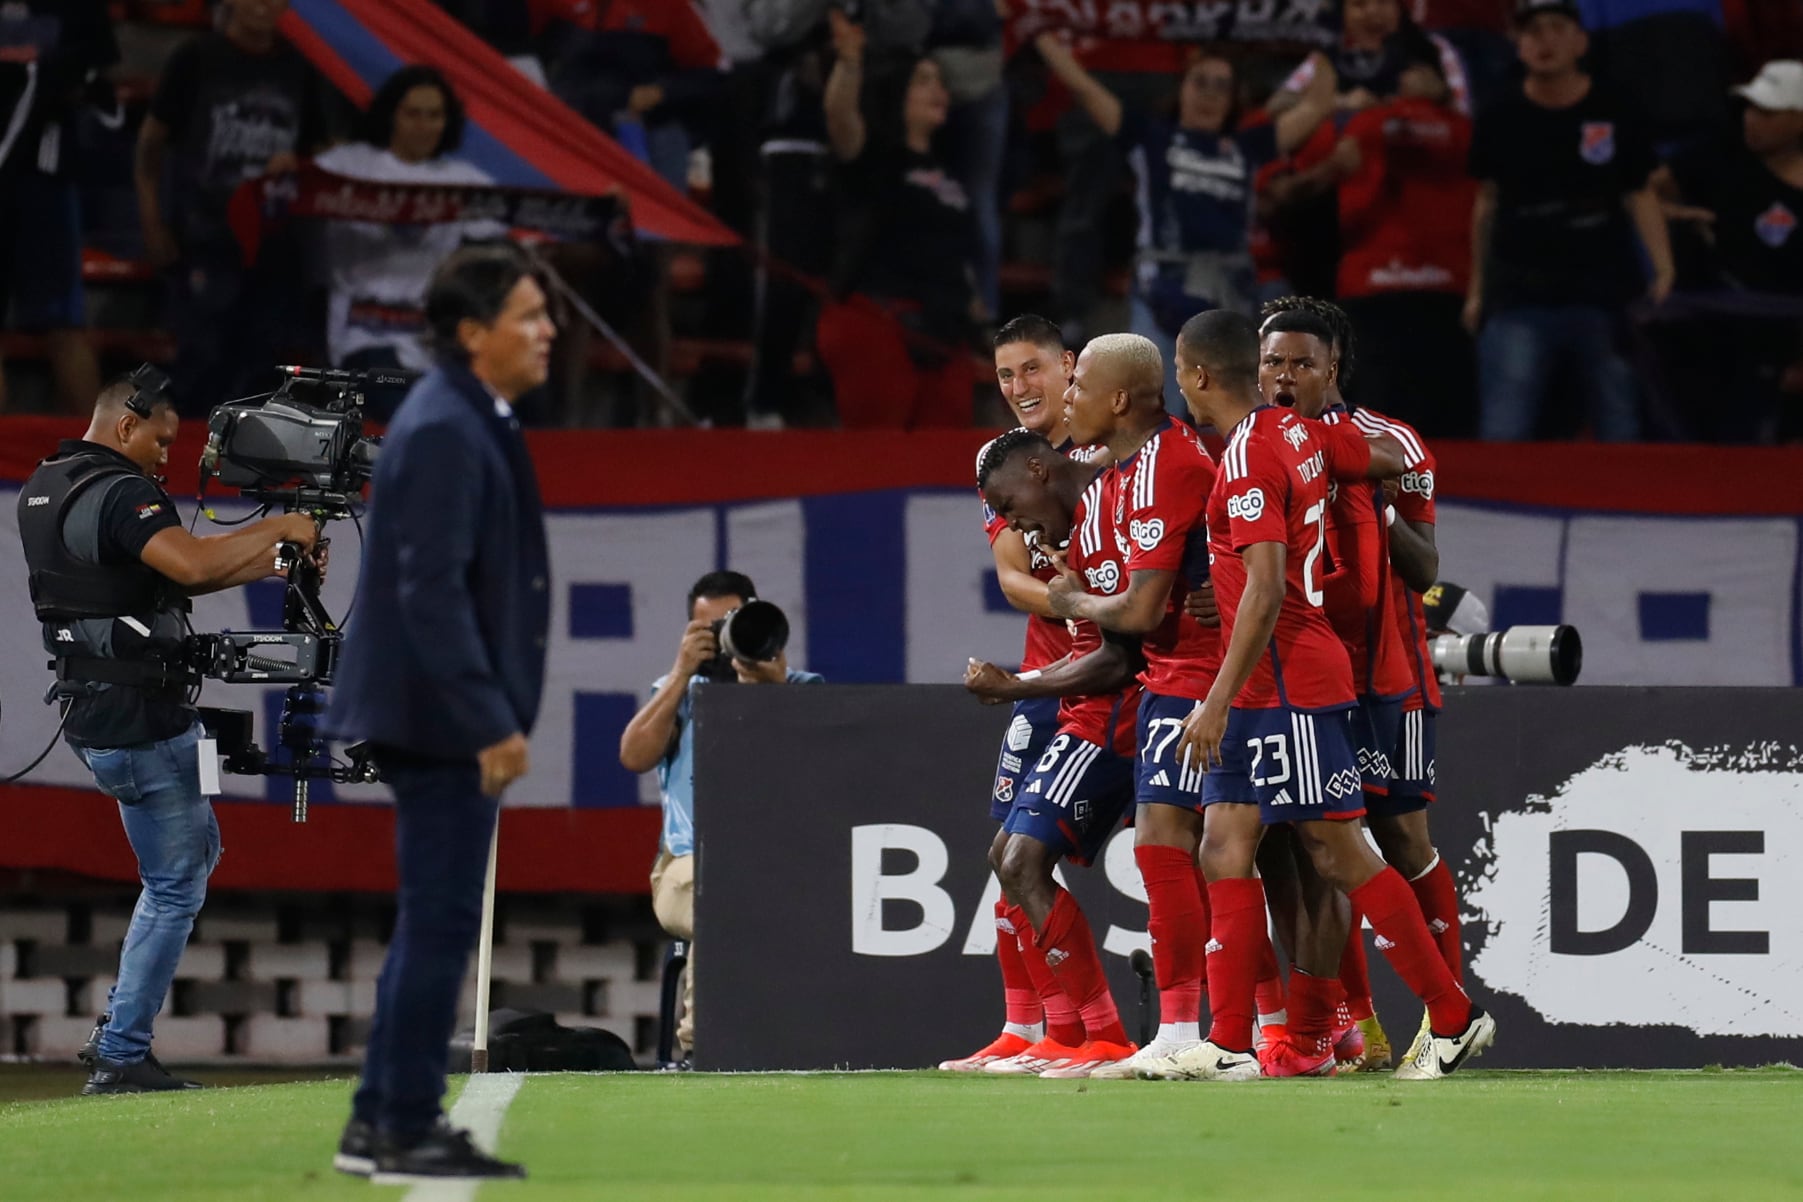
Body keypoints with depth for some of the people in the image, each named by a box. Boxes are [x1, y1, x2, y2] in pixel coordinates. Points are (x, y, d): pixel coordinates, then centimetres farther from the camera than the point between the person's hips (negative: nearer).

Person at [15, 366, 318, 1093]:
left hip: (92, 711, 10)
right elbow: (191, 564, -34)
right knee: (174, 890, -1)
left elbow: (166, 577, 18)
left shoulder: (42, 491, 13)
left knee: (196, 850, 23)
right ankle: (121, 1057, -1)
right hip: (141, 721, -10)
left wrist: (265, 565, 12)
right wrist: (278, 529, -19)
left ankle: (120, 1027, 18)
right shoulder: (117, 495, -18)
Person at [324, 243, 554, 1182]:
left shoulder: (472, 424, 14)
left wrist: (496, 712, 20)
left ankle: (379, 1122, 19)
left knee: (435, 921, 14)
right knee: (440, 920, -6)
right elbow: (431, 591, -23)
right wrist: (490, 721, -24)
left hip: (450, 717, 10)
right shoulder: (444, 433, -18)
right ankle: (409, 1133, -1)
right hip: (442, 717, -10)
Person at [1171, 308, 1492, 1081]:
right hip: (1262, 692, 10)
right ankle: (1230, 1046, 0)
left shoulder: (1249, 459, -17)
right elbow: (1393, 460, 24)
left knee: (1342, 857, -5)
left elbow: (1266, 590, -24)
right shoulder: (1298, 434, 10)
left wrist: (1220, 700, -24)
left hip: (1286, 686, -10)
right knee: (1225, 851, 4)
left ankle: (1455, 1020, 2)